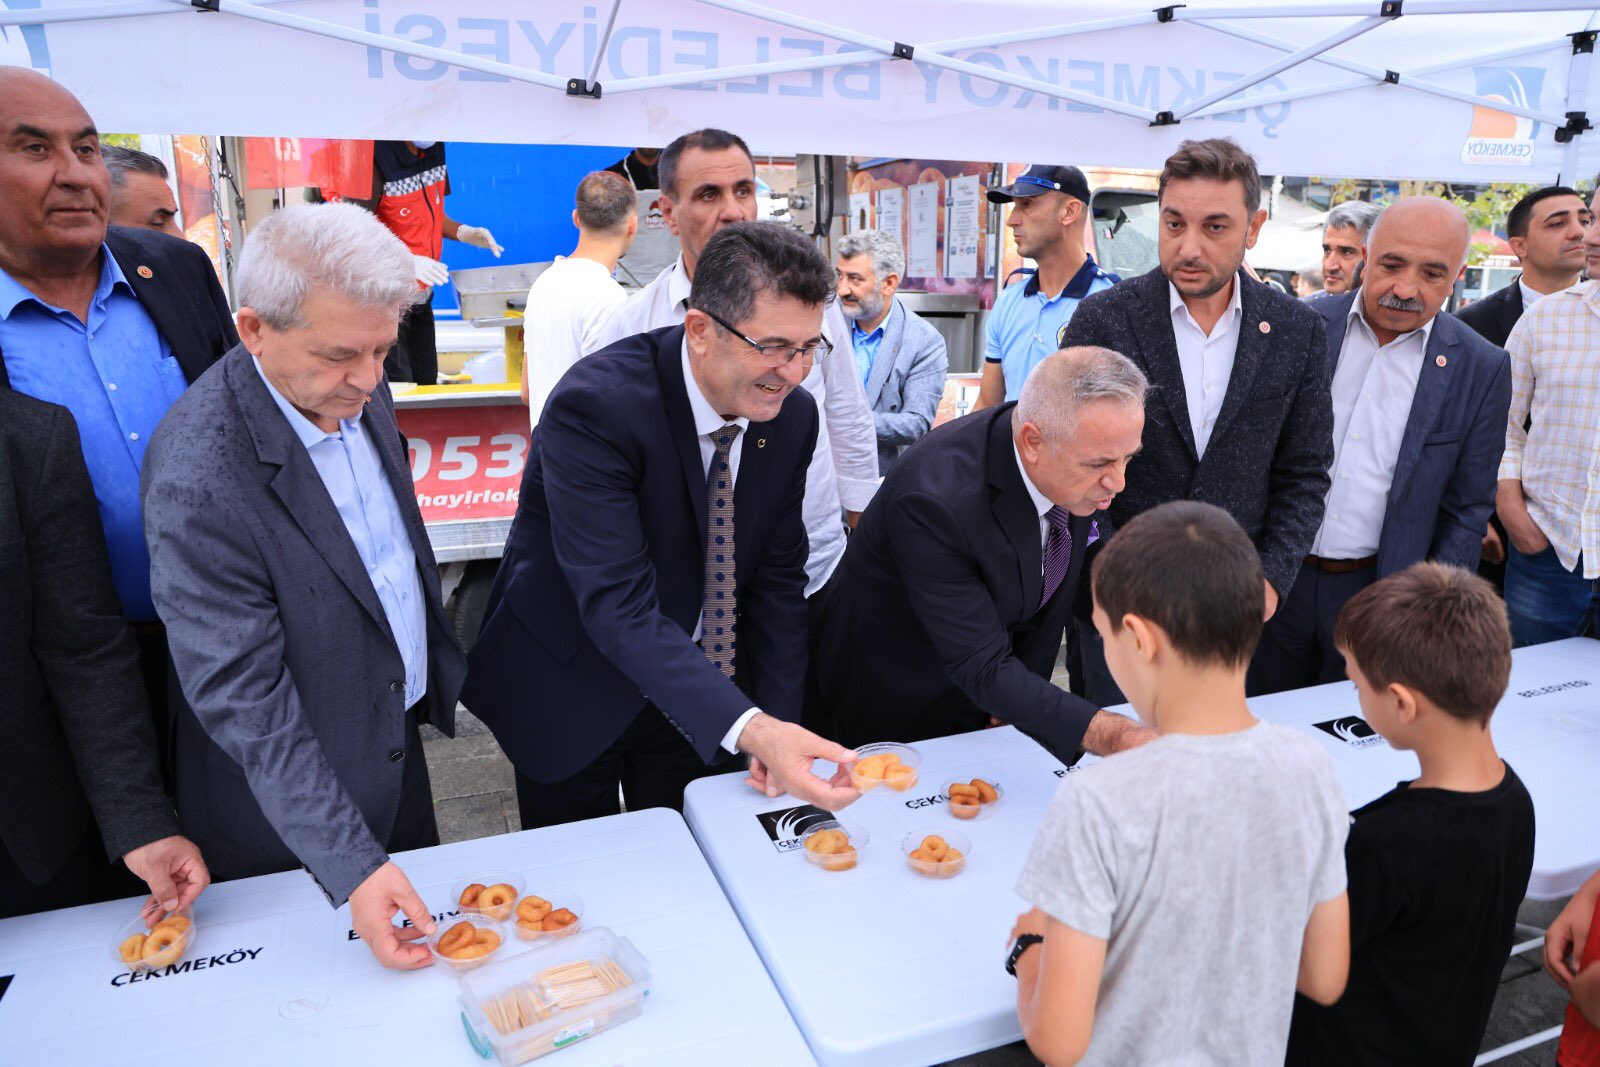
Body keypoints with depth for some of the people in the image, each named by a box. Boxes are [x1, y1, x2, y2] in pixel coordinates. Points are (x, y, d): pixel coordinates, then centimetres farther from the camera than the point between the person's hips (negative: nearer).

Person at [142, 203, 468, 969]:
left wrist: (437, 668, 15)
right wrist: (351, 866, -28)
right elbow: (243, 704, -26)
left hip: (395, 737, 7)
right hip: (288, 795, -6)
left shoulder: (356, 391, -7)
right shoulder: (198, 478, -30)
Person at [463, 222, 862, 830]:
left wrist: (779, 723, -10)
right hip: (573, 693, -4)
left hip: (699, 697, 5)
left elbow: (778, 577, -3)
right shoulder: (593, 406, -29)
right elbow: (619, 607, -35)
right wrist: (750, 729, -44)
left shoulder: (792, 415, -10)